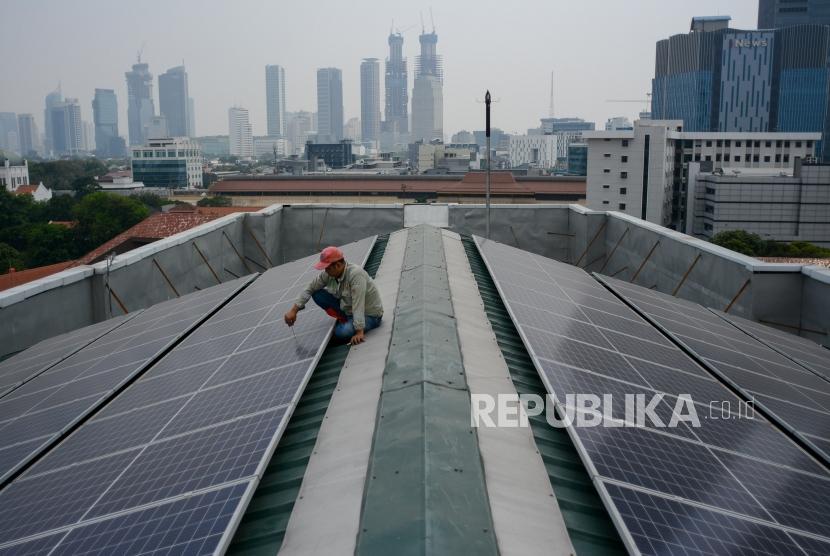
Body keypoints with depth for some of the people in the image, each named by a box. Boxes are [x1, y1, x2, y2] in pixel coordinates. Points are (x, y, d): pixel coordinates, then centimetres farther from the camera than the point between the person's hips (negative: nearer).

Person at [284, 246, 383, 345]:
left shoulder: (355, 274, -31)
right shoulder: (328, 274, -11)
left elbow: (358, 306, -36)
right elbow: (310, 289, -2)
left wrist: (359, 332, -39)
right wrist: (294, 310, -8)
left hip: (369, 315, -7)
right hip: (347, 309, 7)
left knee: (341, 332, -33)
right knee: (317, 294, -5)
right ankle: (345, 319, 1)